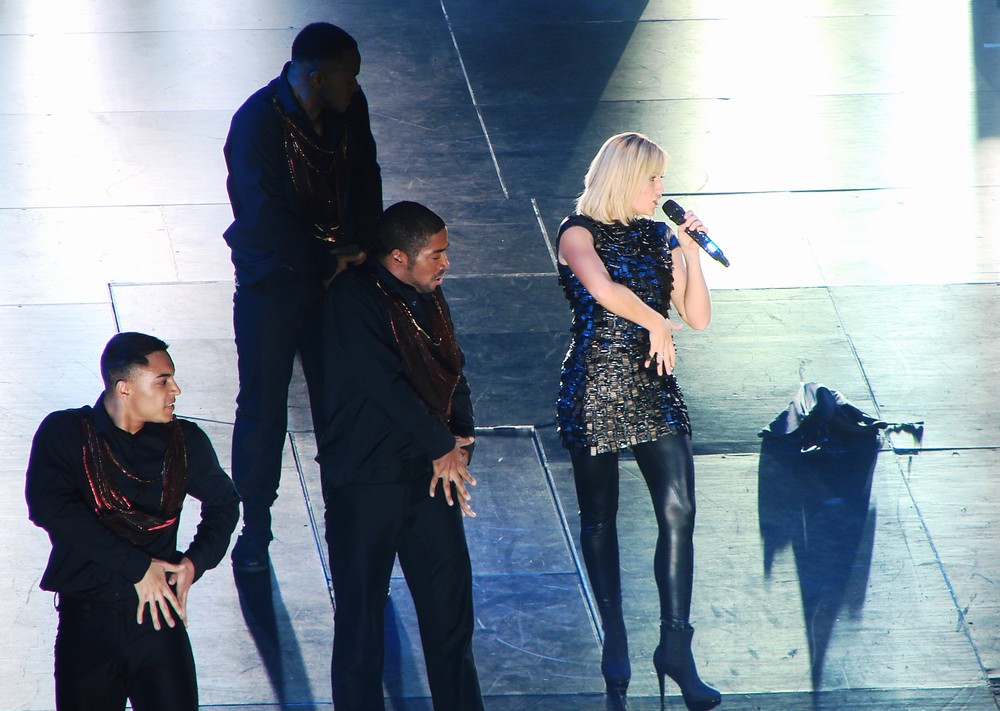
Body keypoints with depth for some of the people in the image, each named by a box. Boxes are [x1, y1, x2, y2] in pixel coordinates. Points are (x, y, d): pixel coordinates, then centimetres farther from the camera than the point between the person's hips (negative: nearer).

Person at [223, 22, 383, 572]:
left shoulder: (350, 109, -4)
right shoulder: (258, 122, -22)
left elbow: (365, 181, 7)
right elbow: (264, 217, -23)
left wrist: (358, 247, -6)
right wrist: (326, 261, -20)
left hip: (334, 272, 5)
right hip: (271, 278, -5)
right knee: (262, 405, 4)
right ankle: (254, 530, 15)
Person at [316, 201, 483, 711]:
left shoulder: (427, 297, 11)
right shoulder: (354, 298, -13)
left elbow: (454, 376, 13)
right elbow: (385, 382, -19)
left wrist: (458, 444, -4)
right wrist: (442, 445, -12)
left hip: (431, 476, 7)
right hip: (364, 481, -7)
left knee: (451, 607, 8)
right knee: (360, 615, 1)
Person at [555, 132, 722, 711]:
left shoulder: (661, 238, 12)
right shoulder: (579, 233, -3)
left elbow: (699, 317, 5)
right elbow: (603, 288, -25)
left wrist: (690, 252, -4)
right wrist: (656, 323, -16)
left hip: (655, 390, 4)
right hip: (594, 387, -4)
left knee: (679, 511, -11)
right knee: (599, 519, 5)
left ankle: (676, 646, -9)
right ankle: (615, 638, 17)